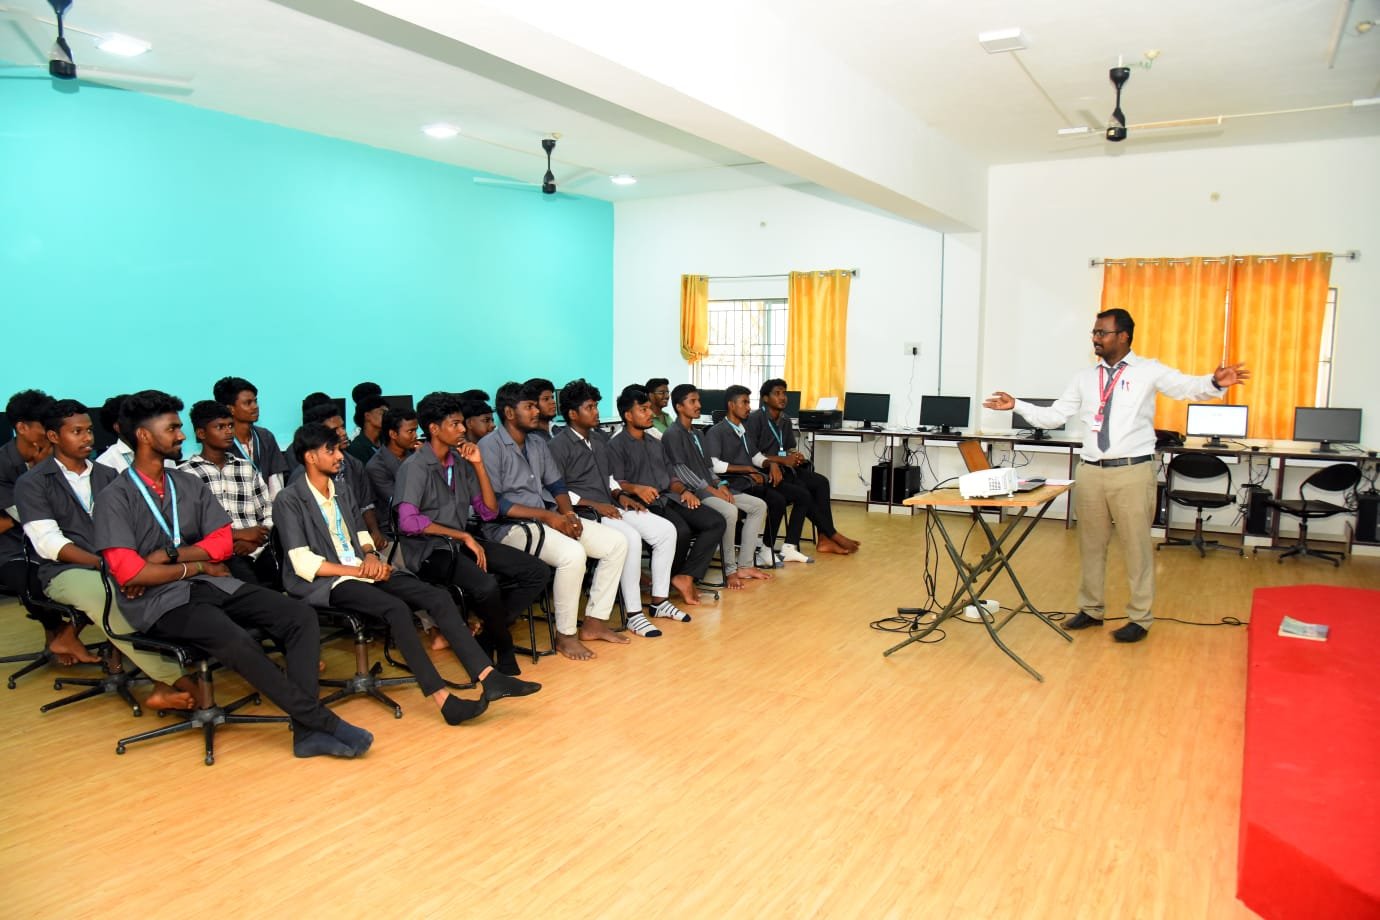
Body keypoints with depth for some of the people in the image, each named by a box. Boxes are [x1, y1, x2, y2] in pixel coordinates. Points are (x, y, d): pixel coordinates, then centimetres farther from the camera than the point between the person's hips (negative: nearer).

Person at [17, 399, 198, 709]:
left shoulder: (107, 475, 19)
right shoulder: (31, 484, 5)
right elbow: (49, 543, -7)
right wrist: (105, 563, -20)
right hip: (66, 572, -4)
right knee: (104, 594, -38)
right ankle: (172, 679, -35)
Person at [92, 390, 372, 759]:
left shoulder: (189, 484, 14)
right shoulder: (116, 498, -4)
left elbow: (222, 542, 6)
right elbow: (128, 573, -14)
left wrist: (168, 555, -10)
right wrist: (196, 565, -5)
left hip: (210, 584, 6)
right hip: (161, 601, -6)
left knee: (300, 617, -16)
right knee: (237, 641, -34)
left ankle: (306, 730, -23)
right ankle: (324, 722, -25)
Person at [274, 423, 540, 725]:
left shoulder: (342, 493, 18)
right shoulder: (289, 501, -4)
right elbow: (303, 564, -12)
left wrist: (371, 557, -3)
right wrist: (360, 571, -15)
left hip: (363, 570, 7)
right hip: (324, 583, -7)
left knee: (437, 597, -17)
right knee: (396, 608, -34)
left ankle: (488, 677, -25)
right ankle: (443, 700, -36)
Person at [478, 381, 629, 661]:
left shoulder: (538, 444, 16)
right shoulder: (490, 447, -10)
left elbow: (556, 485, 18)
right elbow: (493, 504, -17)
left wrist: (568, 513, -5)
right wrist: (547, 515, -20)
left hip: (547, 518, 9)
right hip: (510, 526, -8)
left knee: (617, 542, -3)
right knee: (573, 553, -34)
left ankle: (594, 622, 3)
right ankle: (565, 635, -16)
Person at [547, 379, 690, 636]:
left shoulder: (600, 438, 16)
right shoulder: (559, 445, -8)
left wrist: (619, 495, 5)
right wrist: (595, 505, -17)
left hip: (610, 506, 8)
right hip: (584, 513, -8)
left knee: (666, 530, -7)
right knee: (631, 538, -32)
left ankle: (659, 600, 2)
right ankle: (633, 614, -24)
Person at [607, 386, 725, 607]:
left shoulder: (655, 443, 25)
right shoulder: (616, 446, 1)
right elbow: (615, 483, -10)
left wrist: (683, 490, 2)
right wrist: (636, 488, -29)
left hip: (669, 498, 8)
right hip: (645, 504, -7)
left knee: (716, 523, -14)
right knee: (681, 530, -33)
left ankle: (685, 577, -19)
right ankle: (667, 579, -5)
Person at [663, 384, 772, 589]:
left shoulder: (697, 434, 22)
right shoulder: (672, 435, -6)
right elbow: (681, 471, -15)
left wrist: (720, 485, 0)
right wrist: (711, 490, -18)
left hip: (711, 488, 9)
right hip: (692, 492, -9)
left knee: (759, 505, 0)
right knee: (729, 511, -34)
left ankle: (744, 565, -2)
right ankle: (729, 570, -19)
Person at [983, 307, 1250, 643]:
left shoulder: (1148, 371, -2)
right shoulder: (1084, 378, 10)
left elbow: (1188, 387, -16)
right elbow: (1054, 416, 11)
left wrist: (1215, 383, -36)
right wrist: (1017, 405, 2)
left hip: (1132, 471, -4)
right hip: (1091, 471, 5)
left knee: (1137, 545, 5)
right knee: (1091, 544, 14)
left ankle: (1139, 618, 18)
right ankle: (1091, 610, 29)